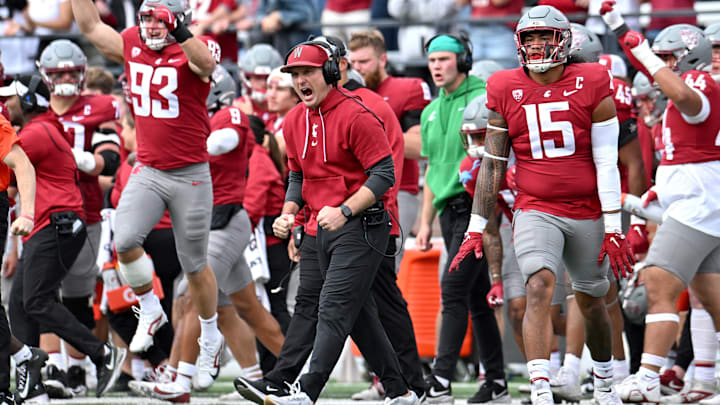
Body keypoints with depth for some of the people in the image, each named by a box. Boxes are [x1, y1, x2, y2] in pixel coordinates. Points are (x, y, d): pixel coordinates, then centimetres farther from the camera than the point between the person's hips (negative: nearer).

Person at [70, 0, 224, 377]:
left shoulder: (190, 54, -13)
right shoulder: (131, 46, 3)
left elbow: (205, 63, -37)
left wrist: (176, 30, -50)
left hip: (190, 176, -4)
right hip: (147, 172, 4)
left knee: (195, 267, 7)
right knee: (124, 243, -19)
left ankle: (210, 337, 29)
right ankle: (150, 311, 6)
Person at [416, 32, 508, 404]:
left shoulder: (483, 98, -6)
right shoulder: (431, 112, 18)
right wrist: (426, 221, 17)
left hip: (476, 204, -8)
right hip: (449, 209, 8)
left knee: (453, 288, -16)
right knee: (476, 297, 9)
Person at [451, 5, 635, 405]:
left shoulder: (592, 86, -5)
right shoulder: (506, 91, 0)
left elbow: (606, 163, -5)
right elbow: (492, 165, 5)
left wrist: (613, 229, -7)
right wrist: (477, 229, 2)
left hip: (587, 212, 0)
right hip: (535, 211, 0)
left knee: (591, 302, 13)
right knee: (539, 287, -22)